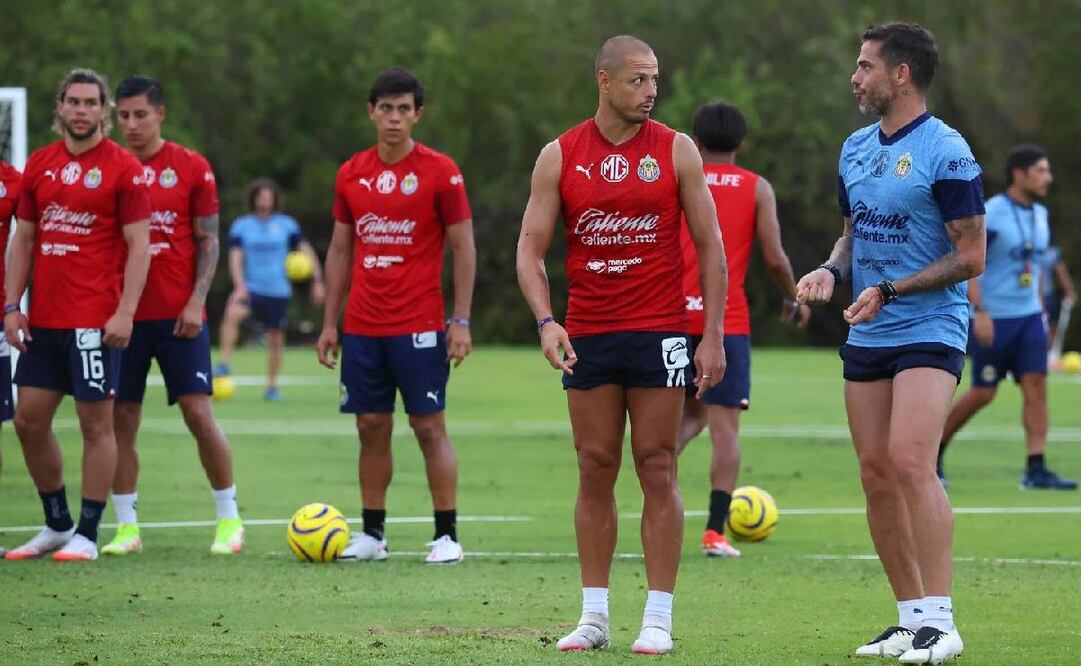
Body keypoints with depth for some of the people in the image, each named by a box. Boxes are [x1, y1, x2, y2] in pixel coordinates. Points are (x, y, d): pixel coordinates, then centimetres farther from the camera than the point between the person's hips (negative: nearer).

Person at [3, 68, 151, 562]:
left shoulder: (124, 168, -4)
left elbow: (139, 246, -7)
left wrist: (125, 312, -15)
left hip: (96, 321, -6)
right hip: (43, 319, 6)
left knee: (96, 421, -2)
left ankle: (86, 535, 5)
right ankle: (56, 525, 21)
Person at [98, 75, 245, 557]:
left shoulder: (191, 168, 1)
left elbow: (208, 241, 1)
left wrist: (195, 301, -9)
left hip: (177, 315, -2)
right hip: (122, 313, 2)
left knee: (198, 412, -5)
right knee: (121, 418, 1)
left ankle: (229, 518, 6)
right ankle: (127, 527, 8)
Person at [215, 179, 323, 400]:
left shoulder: (287, 224, 4)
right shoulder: (241, 226, 1)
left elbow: (306, 250, 9)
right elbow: (235, 257, -5)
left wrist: (317, 281, 3)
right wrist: (239, 285, -21)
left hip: (278, 291, 2)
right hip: (250, 288, -2)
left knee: (276, 339, 6)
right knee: (232, 313, -32)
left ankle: (272, 387, 22)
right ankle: (224, 364, -28)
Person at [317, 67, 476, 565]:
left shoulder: (440, 172, -4)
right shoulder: (351, 174, 9)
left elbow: (463, 248, -3)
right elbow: (340, 250, 15)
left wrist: (461, 321, -10)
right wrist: (330, 322, 11)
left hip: (420, 327, -4)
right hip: (362, 327, 4)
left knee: (429, 427, -5)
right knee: (371, 427, 6)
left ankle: (447, 536, -1)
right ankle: (372, 534, 13)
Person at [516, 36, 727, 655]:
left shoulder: (676, 151, 0)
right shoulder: (559, 157, 2)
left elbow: (710, 246, 2)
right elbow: (531, 249, 3)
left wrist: (714, 335, -4)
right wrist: (546, 320, -13)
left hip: (659, 334, -2)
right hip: (586, 336, 2)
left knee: (658, 469, -2)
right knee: (595, 470, 4)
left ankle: (658, 619, 1)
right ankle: (594, 616, 9)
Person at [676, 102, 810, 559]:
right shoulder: (757, 188, 5)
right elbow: (774, 258, -2)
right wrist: (794, 300, 15)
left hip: (676, 315, 2)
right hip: (727, 319, -2)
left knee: (693, 412, 22)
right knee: (725, 423, -1)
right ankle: (715, 531, -7)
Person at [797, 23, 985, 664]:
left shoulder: (945, 151, -11)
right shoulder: (857, 148, 13)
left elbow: (971, 254, -12)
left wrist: (891, 290, -18)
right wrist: (831, 270, 3)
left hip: (930, 329, -8)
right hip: (867, 337, 8)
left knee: (911, 463, -20)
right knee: (876, 473, 4)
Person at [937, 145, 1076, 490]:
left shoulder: (1040, 215, 10)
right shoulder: (990, 214, -13)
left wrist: (1041, 307, 18)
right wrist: (980, 311, -22)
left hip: (1029, 317, 6)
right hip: (993, 319, -6)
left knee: (1035, 385, -7)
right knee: (983, 393, -1)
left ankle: (1035, 470, -9)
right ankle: (934, 449, 20)